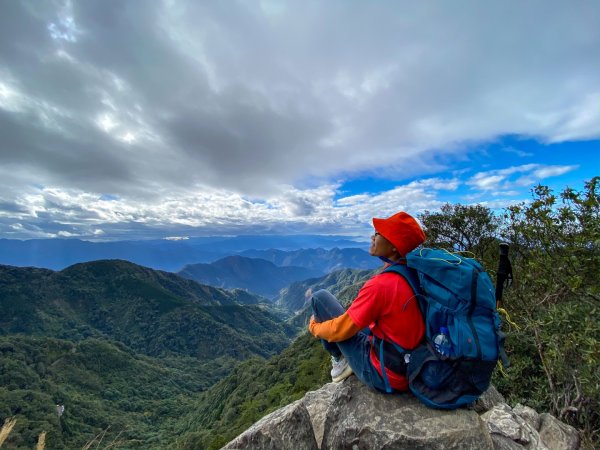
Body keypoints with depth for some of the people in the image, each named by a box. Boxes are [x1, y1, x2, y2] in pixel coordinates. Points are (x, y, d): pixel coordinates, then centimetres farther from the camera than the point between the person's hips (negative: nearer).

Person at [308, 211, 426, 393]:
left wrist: (314, 327, 2)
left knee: (320, 297, -5)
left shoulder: (380, 284, -28)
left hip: (383, 376, -7)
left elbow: (340, 330, -18)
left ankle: (340, 360, 11)